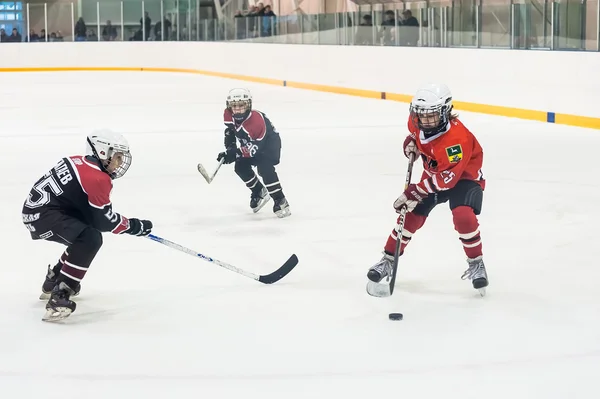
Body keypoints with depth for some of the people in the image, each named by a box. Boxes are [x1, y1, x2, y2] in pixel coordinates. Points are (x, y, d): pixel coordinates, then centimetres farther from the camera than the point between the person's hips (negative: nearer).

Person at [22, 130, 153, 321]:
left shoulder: (80, 162, 12)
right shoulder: (97, 179, -16)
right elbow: (103, 220, -13)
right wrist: (135, 226, -1)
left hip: (39, 205, 10)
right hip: (42, 214, -10)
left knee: (86, 236, 23)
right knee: (91, 239, -23)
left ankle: (53, 282, 35)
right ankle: (58, 297, -26)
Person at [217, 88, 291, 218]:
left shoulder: (256, 121, -38)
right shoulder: (229, 115, -17)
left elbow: (255, 147, -36)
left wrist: (236, 153, -43)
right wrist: (230, 145, -2)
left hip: (269, 143, -9)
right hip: (250, 143, 9)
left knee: (264, 168, -27)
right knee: (240, 167, 1)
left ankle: (280, 201, -21)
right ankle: (259, 192, 22)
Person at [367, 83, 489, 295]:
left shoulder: (457, 138, -37)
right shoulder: (417, 122, -15)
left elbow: (446, 178, -36)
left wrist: (415, 193, -35)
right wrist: (411, 142, -7)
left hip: (464, 177, -6)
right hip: (434, 174, 7)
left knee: (463, 216, -29)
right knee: (412, 215, 0)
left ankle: (476, 264, -9)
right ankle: (388, 260, 15)